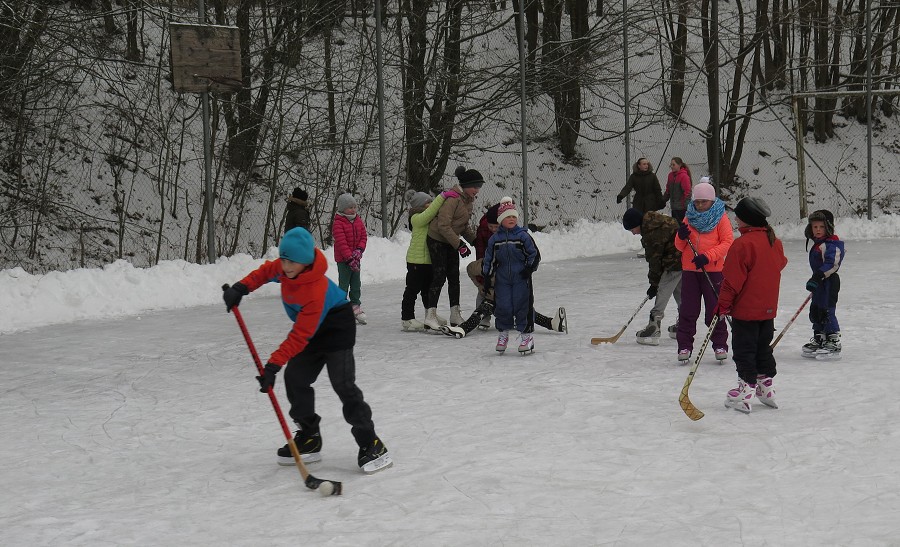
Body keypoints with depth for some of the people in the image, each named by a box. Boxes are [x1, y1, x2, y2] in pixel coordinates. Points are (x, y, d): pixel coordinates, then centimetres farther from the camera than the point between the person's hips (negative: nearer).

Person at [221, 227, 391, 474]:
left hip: (336, 328, -9)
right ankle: (309, 439, 16)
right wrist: (241, 287, 0)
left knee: (343, 385, -18)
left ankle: (371, 445, -14)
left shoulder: (316, 290, -36)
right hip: (311, 327, 9)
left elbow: (299, 337, -34)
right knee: (295, 378, 5)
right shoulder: (284, 268, -13)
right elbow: (266, 271, 13)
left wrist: (274, 363, -35)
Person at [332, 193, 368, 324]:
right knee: (343, 284, -2)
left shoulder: (358, 221, 8)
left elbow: (363, 237, 7)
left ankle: (356, 305, 20)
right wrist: (349, 258, -23)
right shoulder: (338, 223, -14)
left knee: (356, 284, 11)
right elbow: (341, 242, -19)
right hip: (343, 259, -6)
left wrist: (359, 250, -11)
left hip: (356, 258, 6)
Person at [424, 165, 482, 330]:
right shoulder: (453, 198, -23)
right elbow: (443, 225, -27)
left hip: (451, 241, 9)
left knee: (454, 277, 7)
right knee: (440, 276, -12)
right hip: (437, 240, -9)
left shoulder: (468, 200, 7)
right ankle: (431, 316, -9)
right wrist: (459, 245, -25)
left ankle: (455, 315, 13)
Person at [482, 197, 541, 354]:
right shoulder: (495, 239, 4)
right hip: (502, 278, 2)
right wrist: (487, 273, 4)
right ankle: (503, 332, 21)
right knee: (502, 306, 3)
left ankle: (526, 334, 8)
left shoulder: (523, 235, -3)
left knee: (522, 305, -2)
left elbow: (535, 254, 1)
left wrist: (529, 268, -9)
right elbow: (489, 258, 11)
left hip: (521, 278, -2)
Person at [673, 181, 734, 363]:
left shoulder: (721, 218, -2)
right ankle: (684, 346, 9)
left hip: (713, 270, -3)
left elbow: (728, 242, -9)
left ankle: (720, 345, 13)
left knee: (714, 309, 3)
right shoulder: (689, 218, 8)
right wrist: (681, 237, -13)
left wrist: (707, 256, -20)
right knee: (688, 310, 3)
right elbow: (680, 247, 11)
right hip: (690, 270, 3)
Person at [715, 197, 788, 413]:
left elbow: (733, 279, -17)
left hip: (745, 308, -7)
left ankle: (747, 390, 1)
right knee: (763, 348, 18)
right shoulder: (775, 242, 5)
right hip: (768, 307, 7)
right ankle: (766, 387, 24)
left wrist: (723, 305, -9)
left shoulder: (742, 244, -19)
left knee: (744, 349, 1)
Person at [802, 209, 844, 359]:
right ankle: (818, 340, 28)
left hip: (829, 282, -11)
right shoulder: (818, 244, 16)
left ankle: (834, 343, -6)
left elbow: (832, 264, -27)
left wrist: (818, 277, -32)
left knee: (826, 312, -10)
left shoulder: (831, 244, -16)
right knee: (815, 312, 16)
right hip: (820, 283, 11)